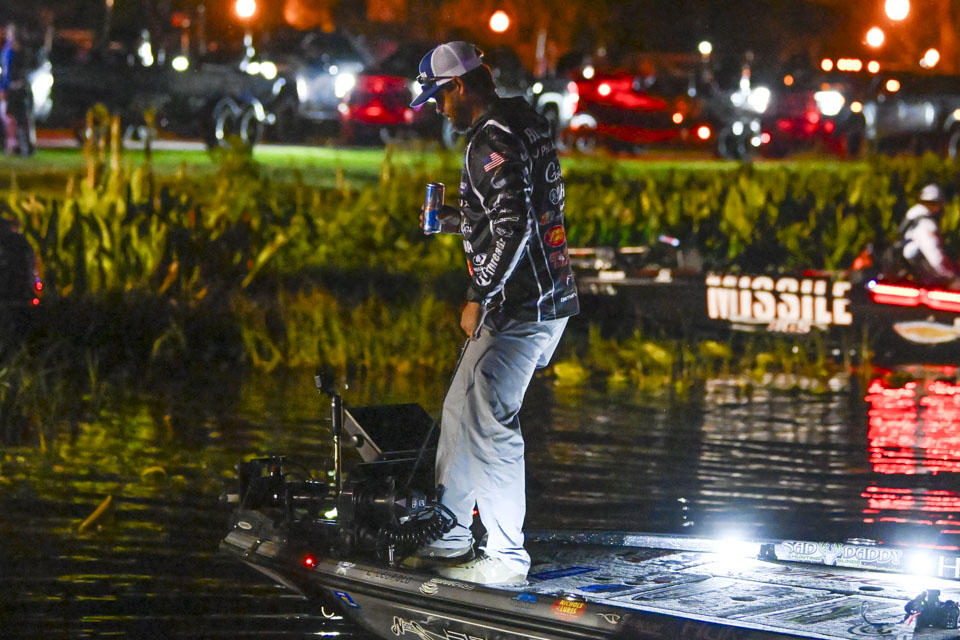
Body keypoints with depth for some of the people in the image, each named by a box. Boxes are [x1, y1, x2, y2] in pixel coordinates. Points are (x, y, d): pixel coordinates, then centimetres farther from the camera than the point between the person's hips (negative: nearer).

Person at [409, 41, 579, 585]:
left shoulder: (493, 140, -16)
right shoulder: (526, 124, 16)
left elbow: (513, 228, -24)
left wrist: (479, 297, -17)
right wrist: (455, 220, 21)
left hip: (521, 306, -11)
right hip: (550, 298, 11)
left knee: (488, 422, -7)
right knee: (461, 409, 18)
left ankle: (506, 556, -2)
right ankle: (451, 535, 26)